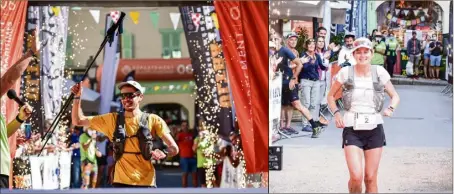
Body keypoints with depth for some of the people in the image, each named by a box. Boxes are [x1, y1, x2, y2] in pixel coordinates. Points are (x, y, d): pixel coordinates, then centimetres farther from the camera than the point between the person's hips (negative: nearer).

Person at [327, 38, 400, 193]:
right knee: (356, 176, -14)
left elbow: (395, 96, 10)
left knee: (371, 178, 5)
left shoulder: (379, 72, 0)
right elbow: (331, 95, 10)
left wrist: (391, 109, -10)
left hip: (374, 129, 2)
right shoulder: (345, 72, -3)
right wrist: (336, 113, -7)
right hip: (352, 129, -1)